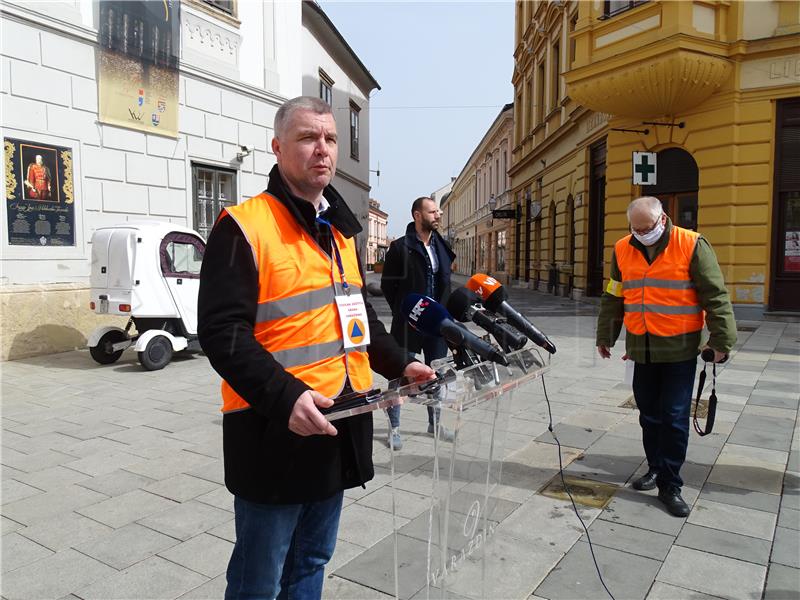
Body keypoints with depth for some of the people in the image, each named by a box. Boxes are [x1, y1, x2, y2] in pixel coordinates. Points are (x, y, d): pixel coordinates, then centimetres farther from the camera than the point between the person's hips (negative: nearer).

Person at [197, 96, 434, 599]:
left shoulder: (340, 230, 13)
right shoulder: (244, 226, -12)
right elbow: (223, 332, -19)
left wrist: (399, 364, 11)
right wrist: (285, 397, -30)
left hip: (342, 425, 7)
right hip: (275, 429, -7)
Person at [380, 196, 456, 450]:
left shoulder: (441, 247, 8)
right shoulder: (400, 247, -9)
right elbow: (387, 284, -4)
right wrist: (403, 312, -3)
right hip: (408, 323, -5)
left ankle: (434, 423, 30)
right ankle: (394, 427, 18)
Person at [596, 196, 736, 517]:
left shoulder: (691, 245, -8)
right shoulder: (622, 250, 5)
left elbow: (715, 295, -6)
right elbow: (613, 298, 13)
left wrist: (721, 340, -9)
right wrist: (605, 337, 16)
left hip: (680, 350, -4)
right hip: (641, 350, 4)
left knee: (674, 418, 0)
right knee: (649, 415, 13)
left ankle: (669, 484, 11)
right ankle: (655, 468, 31)